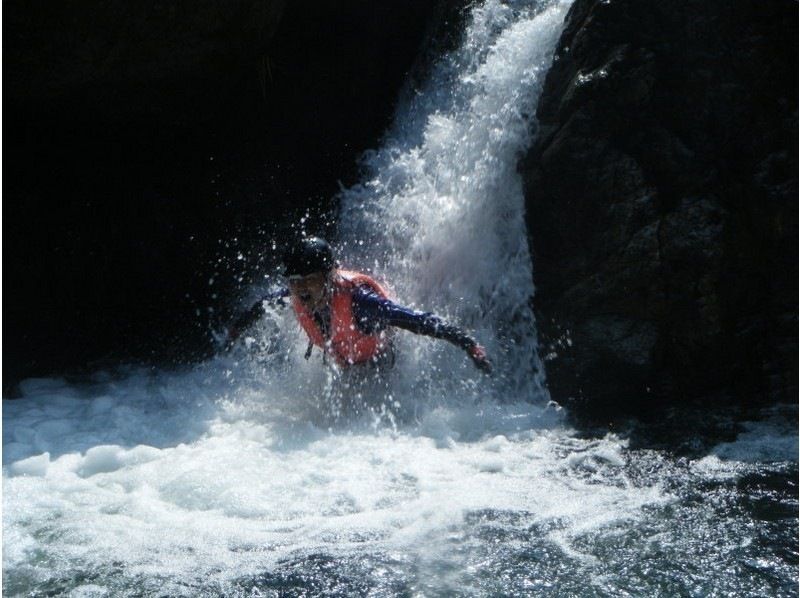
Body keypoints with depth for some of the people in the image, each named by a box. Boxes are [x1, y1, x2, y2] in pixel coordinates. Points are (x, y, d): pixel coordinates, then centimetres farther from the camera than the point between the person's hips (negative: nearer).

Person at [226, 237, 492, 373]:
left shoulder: (356, 299, -43)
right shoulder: (296, 297, -24)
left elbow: (417, 320, -45)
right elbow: (266, 302, 2)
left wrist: (467, 343, -51)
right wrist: (240, 324, 20)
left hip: (379, 364, -5)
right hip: (338, 364, 6)